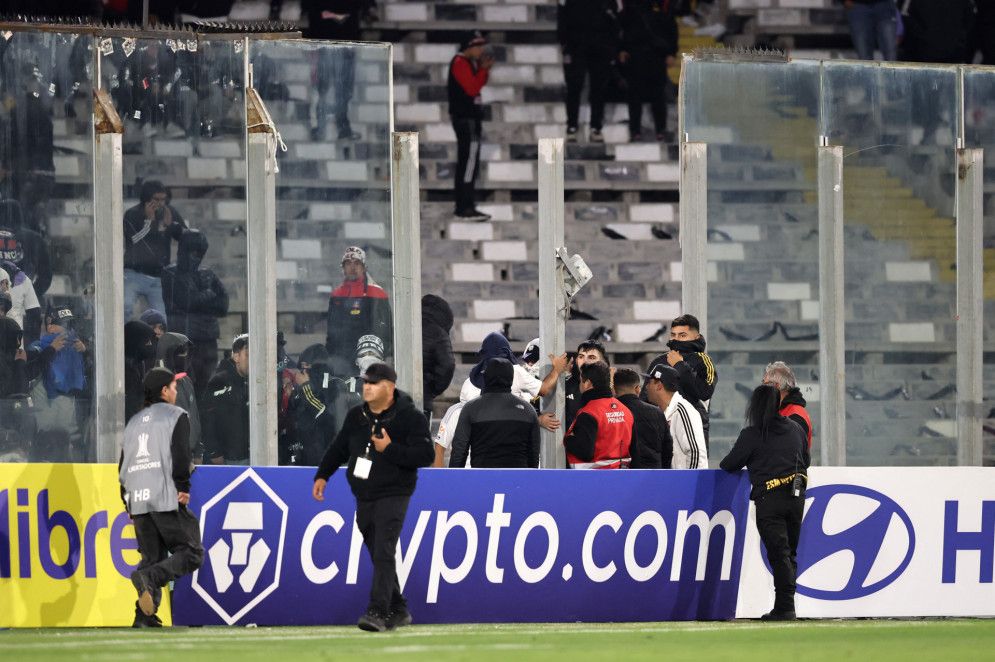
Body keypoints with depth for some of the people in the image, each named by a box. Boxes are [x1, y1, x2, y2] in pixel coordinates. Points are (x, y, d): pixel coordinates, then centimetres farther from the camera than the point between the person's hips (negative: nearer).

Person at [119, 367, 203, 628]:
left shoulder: (134, 422, 22)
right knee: (191, 553, -4)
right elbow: (180, 455, -11)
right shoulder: (175, 416, 3)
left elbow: (123, 466, 21)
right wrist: (183, 488, -7)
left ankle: (144, 616, -5)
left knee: (152, 557, 10)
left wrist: (128, 499, 22)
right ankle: (148, 577, -29)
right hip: (167, 499, -7)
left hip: (137, 500, 7)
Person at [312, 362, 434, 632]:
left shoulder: (410, 417, -9)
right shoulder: (356, 416, 10)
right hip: (363, 498, 7)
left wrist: (390, 449, -21)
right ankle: (398, 610, 25)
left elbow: (425, 455, -15)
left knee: (383, 553, -18)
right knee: (378, 556, 13)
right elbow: (339, 448, 21)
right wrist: (322, 475, 12)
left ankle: (377, 612, -25)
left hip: (392, 496, -7)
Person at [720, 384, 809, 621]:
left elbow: (730, 464, 0)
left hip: (769, 499, -5)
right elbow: (805, 461, 21)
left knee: (779, 553, -7)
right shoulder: (796, 429, 10)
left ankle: (785, 607, -12)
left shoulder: (752, 434, -7)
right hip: (797, 497, 5)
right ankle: (784, 605, 11)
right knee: (789, 552, 11)